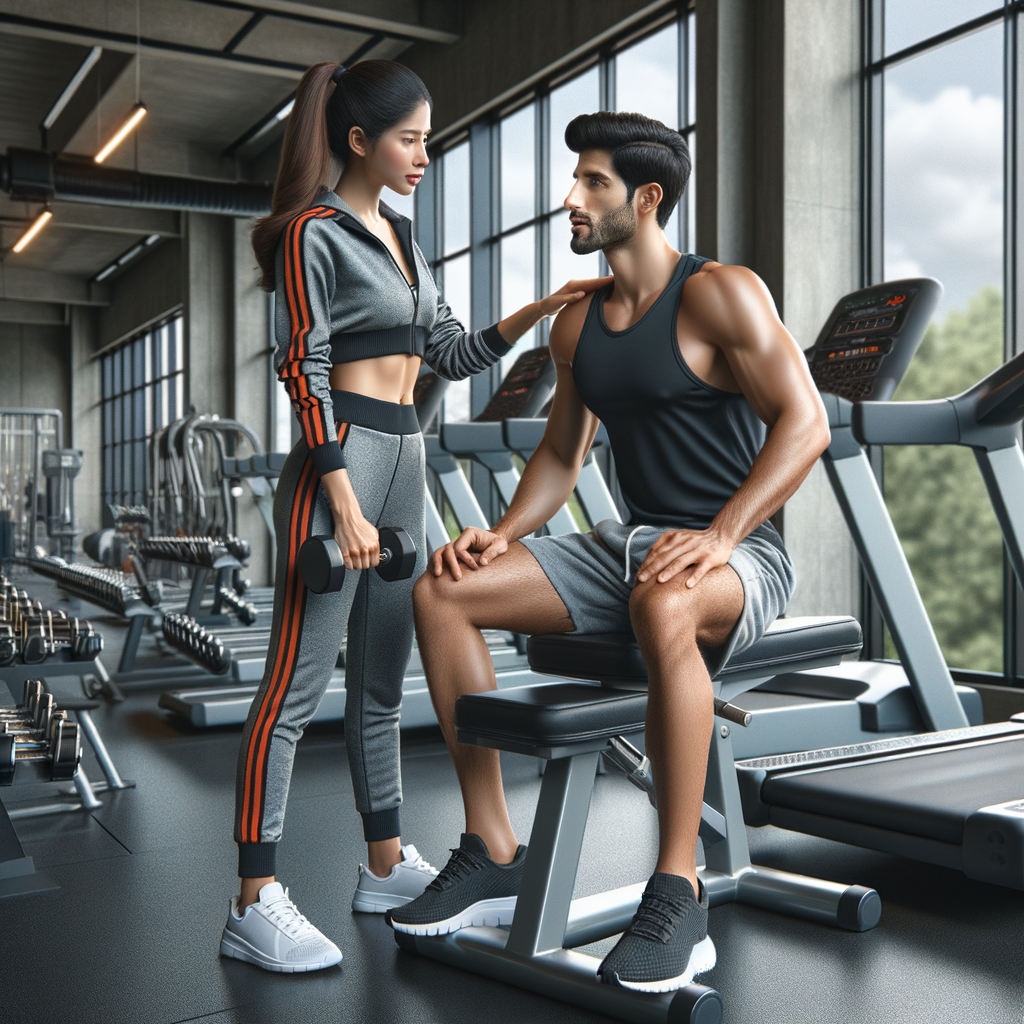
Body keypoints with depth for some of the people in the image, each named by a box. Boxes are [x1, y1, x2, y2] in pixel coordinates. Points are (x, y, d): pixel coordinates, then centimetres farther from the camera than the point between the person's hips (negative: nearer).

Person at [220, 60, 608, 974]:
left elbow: (455, 355, 22)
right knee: (297, 684, -6)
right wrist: (344, 505, -19)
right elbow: (304, 372, -13)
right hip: (342, 461, -8)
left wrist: (540, 310, 10)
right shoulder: (316, 234, -5)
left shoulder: (401, 241, 20)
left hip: (404, 464, 9)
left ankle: (385, 866, 26)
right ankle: (255, 905, 1)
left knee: (382, 682, 14)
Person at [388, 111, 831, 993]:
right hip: (626, 546, 8)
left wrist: (718, 536, -29)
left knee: (663, 607, -43)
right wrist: (506, 533, 1)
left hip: (742, 556, -7)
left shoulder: (720, 294, -9)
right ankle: (494, 855, -2)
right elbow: (563, 452, 20)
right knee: (443, 591, -6)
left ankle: (679, 897, -28)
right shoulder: (576, 325, 12)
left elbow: (805, 424, -17)